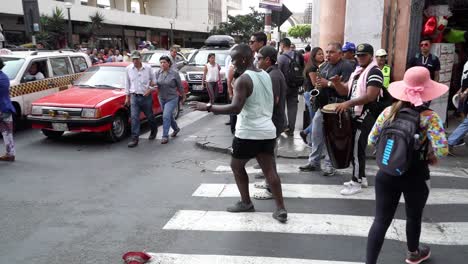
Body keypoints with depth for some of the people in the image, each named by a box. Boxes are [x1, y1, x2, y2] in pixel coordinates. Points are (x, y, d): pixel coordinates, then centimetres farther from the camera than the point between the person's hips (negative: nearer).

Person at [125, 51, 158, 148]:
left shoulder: (148, 68, -4)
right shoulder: (128, 69, 2)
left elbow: (154, 80, 5)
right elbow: (127, 83, 11)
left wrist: (150, 89, -11)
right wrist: (127, 97, 11)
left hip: (146, 96, -1)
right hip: (134, 96, 1)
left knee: (150, 116, 13)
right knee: (134, 118, -7)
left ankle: (154, 130, 42)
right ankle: (134, 139, -4)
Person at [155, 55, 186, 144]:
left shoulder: (174, 73, -11)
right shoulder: (158, 73, -1)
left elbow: (180, 86, -3)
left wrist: (183, 96, 5)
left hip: (172, 98, -5)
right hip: (162, 98, 5)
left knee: (166, 116, -15)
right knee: (169, 115, 19)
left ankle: (165, 136, -7)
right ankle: (176, 129, 44)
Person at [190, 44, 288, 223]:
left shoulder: (243, 79, -15)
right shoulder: (266, 75, 10)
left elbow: (235, 108, -25)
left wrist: (208, 107, -20)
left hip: (248, 133, -7)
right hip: (267, 131, 7)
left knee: (236, 166, 15)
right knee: (269, 170, 9)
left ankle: (246, 202, 22)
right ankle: (280, 209, 6)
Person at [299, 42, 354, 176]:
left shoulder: (346, 67, -11)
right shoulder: (324, 66, 15)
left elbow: (346, 90, -20)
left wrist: (329, 83, -21)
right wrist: (317, 83, 4)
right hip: (321, 106, 8)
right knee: (316, 135, 12)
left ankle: (330, 165, 13)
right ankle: (313, 162, 24)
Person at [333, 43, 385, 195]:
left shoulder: (375, 72, -14)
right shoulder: (357, 71, 15)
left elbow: (370, 96, -24)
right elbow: (347, 89, 19)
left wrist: (348, 103, -30)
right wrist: (337, 83, -3)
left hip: (365, 117, -9)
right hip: (355, 115, 9)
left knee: (357, 149, -5)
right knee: (354, 148, 15)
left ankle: (356, 183, 5)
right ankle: (361, 178, 28)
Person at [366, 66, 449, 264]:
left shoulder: (389, 112, -3)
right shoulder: (429, 117, -14)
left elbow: (371, 141, 2)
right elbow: (442, 150, -23)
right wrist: (431, 158, -2)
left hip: (387, 173, 2)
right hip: (415, 176, -2)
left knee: (381, 220, 7)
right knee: (414, 217, 23)